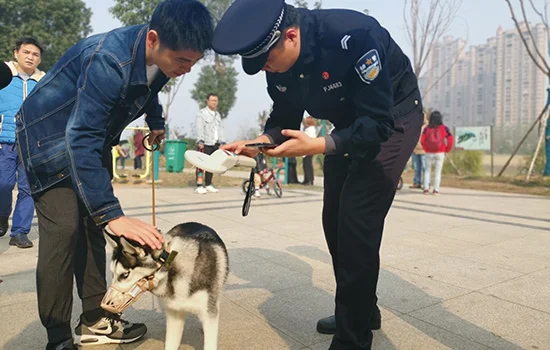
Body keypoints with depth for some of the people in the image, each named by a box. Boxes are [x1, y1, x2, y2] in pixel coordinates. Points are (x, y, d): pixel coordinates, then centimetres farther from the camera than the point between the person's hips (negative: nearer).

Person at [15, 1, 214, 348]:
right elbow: (81, 139, -40)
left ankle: (95, 320, 13)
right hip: (51, 135, -7)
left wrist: (156, 121, 16)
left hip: (94, 134, 7)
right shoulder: (108, 60, -36)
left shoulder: (159, 56, -11)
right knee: (64, 227, -16)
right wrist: (113, 215, -45)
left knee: (92, 225, 5)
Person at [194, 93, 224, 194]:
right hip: (205, 144, -7)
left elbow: (220, 129, 23)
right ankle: (199, 186, -9)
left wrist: (221, 142, 15)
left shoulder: (218, 114, 22)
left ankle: (208, 185, 18)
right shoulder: (201, 113, 0)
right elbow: (199, 128, -9)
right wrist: (200, 141, -18)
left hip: (215, 144, 7)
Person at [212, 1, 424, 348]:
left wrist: (316, 146, -42)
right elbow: (284, 119, -2)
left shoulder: (354, 36, -34)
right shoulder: (278, 62, -13)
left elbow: (378, 123, -33)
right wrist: (257, 143, -21)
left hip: (393, 118, -7)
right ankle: (362, 311, 28)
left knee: (358, 221, -16)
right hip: (350, 124, 7)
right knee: (335, 219, 8)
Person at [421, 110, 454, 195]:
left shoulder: (427, 128, -4)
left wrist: (426, 149, 5)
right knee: (438, 171, 7)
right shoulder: (443, 128, -5)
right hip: (440, 153, -1)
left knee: (427, 170, 13)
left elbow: (422, 140, -9)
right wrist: (447, 150, 4)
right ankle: (436, 190, 7)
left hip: (429, 153, 1)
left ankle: (426, 188, 8)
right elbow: (451, 139, -9)